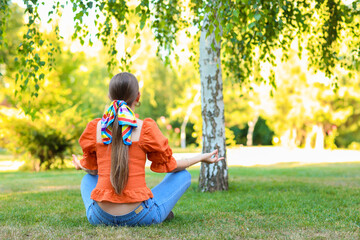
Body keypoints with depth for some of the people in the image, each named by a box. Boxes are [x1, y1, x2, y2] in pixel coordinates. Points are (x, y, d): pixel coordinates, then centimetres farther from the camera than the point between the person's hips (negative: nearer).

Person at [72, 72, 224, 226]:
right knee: (183, 175, 17)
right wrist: (202, 158, 20)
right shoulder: (146, 128, -10)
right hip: (139, 217, -3)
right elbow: (168, 165, 4)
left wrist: (80, 165, 38)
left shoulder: (95, 128, -1)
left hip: (100, 217, 3)